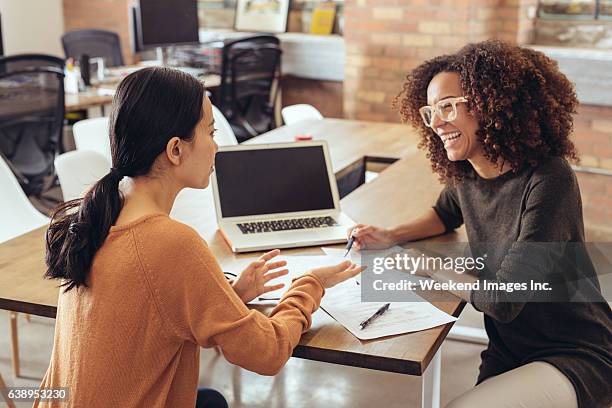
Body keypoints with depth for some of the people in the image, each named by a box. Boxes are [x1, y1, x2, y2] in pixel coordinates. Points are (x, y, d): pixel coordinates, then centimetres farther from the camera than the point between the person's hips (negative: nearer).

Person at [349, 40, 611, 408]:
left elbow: (501, 300, -24)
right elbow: (446, 214, 24)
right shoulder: (466, 174, -1)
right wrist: (390, 237, 6)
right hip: (508, 351, 7)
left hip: (575, 359, -7)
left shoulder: (548, 182, -23)